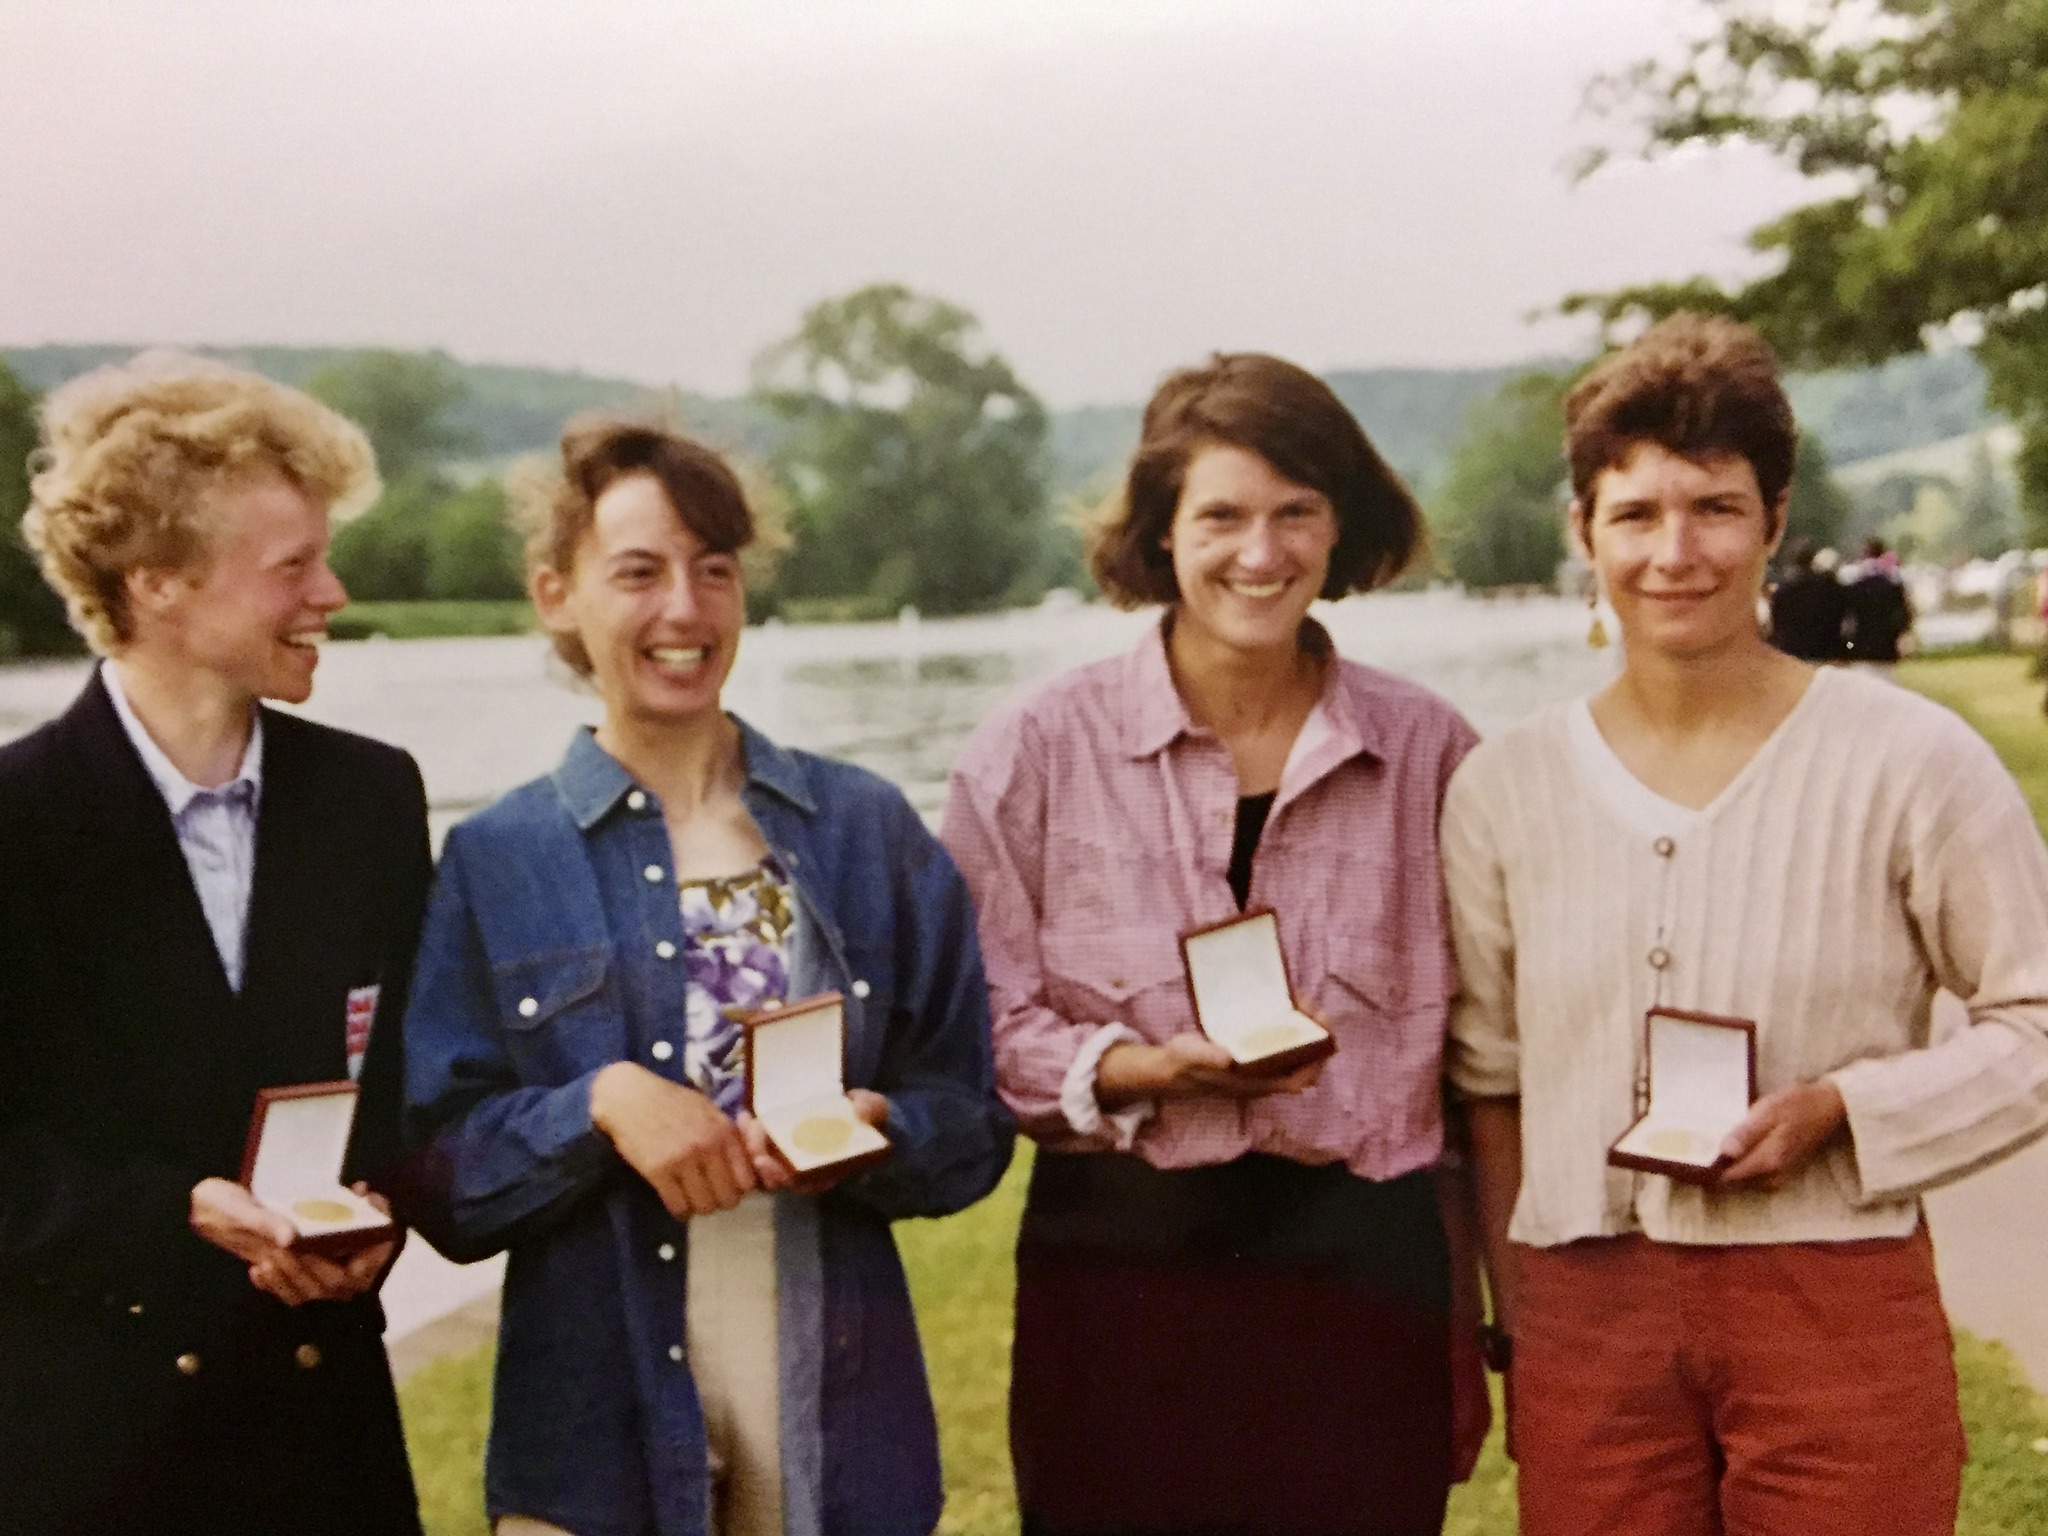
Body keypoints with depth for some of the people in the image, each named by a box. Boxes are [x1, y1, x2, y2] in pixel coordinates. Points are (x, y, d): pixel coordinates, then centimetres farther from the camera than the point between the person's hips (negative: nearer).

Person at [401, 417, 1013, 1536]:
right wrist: (600, 1101, -18)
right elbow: (441, 1182, -2)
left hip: (840, 1410, 1)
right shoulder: (494, 861, 1)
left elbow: (972, 1122, 5)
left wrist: (870, 1131, -15)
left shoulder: (868, 831, 4)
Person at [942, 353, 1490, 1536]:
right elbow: (982, 1028, -2)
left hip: (1363, 1265, 1)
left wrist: (1470, 1323, 10)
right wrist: (1137, 1068, -20)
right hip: (1122, 1267, -1)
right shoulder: (1036, 752, -1)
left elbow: (1477, 1060, 9)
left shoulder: (1430, 749, 4)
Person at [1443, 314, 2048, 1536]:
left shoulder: (1909, 760, -5)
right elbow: (1487, 1081, 10)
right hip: (1587, 1319, 2)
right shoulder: (1506, 787, 3)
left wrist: (1837, 1109, -15)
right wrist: (1514, 1328, 8)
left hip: (1838, 1306, -2)